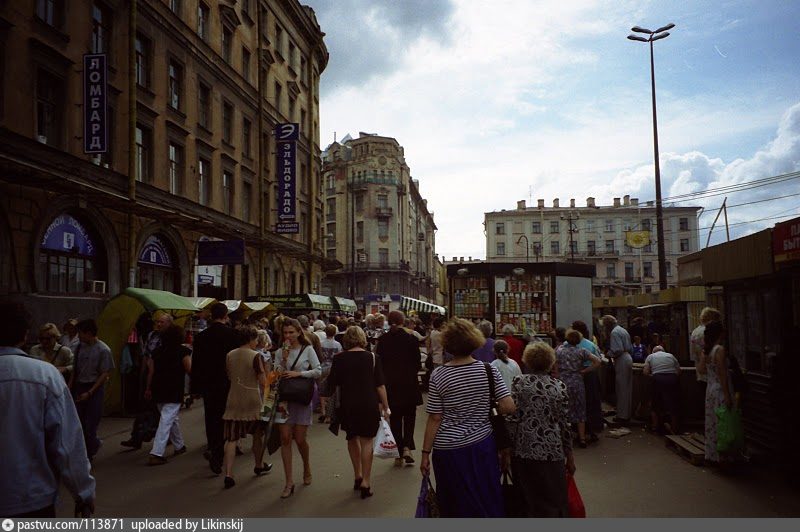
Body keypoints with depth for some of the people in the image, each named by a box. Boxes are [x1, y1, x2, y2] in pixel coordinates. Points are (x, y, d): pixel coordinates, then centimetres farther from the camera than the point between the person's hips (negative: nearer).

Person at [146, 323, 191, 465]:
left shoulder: (157, 351, 8)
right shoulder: (183, 351, -8)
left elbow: (151, 371, 9)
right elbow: (189, 370, -11)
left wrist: (148, 389, 17)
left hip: (158, 391, 6)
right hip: (174, 392, -6)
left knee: (173, 418, 22)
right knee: (166, 421, -5)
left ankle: (179, 446, 35)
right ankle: (156, 454, -11)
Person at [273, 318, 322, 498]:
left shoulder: (307, 350, 0)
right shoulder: (280, 352, 8)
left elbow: (318, 371, -5)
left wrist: (298, 373, -14)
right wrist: (284, 358, -9)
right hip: (284, 397, 2)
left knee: (299, 439, 0)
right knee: (285, 438, -3)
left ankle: (306, 467, 31)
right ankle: (289, 482, 4)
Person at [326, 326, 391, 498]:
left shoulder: (339, 359, -4)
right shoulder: (373, 358, -6)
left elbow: (332, 385, 1)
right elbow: (380, 385, -5)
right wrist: (386, 407, 2)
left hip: (347, 405, 2)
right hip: (369, 405, -1)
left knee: (352, 438, 20)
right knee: (366, 441, 6)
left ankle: (357, 475, 25)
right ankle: (366, 481, 5)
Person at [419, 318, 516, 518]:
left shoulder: (438, 376, -11)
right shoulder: (488, 370, -7)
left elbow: (434, 419, -9)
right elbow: (509, 407, -11)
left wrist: (425, 453, -1)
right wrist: (487, 409, 8)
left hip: (448, 450, -1)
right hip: (482, 445, 1)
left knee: (456, 507, 15)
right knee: (488, 504, 17)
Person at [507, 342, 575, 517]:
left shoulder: (518, 382, -3)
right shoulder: (559, 386, 1)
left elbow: (512, 417, -9)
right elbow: (565, 424, 3)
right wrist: (569, 456, 13)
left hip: (522, 450, 0)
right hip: (551, 452, 0)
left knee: (529, 500, 14)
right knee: (554, 502, 11)